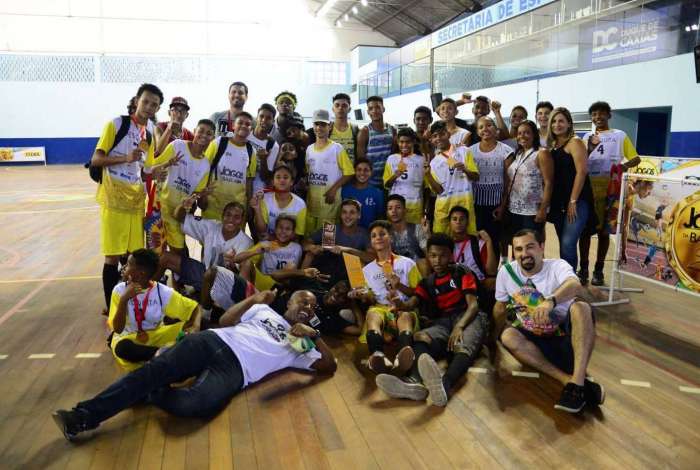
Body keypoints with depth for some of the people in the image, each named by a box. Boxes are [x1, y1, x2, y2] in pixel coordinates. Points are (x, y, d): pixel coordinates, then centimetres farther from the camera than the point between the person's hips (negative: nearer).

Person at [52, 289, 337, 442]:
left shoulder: (301, 345, 24)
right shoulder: (264, 310, 26)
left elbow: (329, 367, 13)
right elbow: (225, 321, 17)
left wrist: (314, 335, 0)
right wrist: (253, 299, 5)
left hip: (235, 369, -1)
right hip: (213, 342, 2)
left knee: (200, 405, -35)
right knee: (156, 370, -24)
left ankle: (151, 395, -10)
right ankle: (84, 414, -22)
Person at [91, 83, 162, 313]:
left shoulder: (151, 132, 12)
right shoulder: (116, 124, -6)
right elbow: (95, 159, -9)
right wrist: (126, 158, -22)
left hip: (136, 201, 6)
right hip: (114, 200, -5)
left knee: (134, 256, 9)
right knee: (113, 257, -1)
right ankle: (111, 309, 9)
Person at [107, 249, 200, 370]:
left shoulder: (163, 292, -12)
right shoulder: (120, 290, -11)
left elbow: (195, 307, -6)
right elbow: (118, 329, -16)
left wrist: (196, 326, -27)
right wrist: (124, 299, -28)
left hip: (156, 337, 0)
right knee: (122, 348, -37)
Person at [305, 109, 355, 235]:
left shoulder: (337, 148, -4)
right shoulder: (309, 149, 12)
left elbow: (349, 173, -7)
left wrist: (334, 189, -14)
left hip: (329, 198, -5)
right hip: (311, 198, 5)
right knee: (309, 232, 9)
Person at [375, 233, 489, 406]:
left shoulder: (462, 273, 10)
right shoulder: (427, 283, 21)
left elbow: (473, 304, -2)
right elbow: (412, 303, 5)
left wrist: (459, 326, -23)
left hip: (468, 317, -3)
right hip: (442, 322, 3)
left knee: (464, 346, -38)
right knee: (419, 339, -29)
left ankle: (444, 385, -69)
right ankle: (415, 382, -59)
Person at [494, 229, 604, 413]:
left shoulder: (557, 266, -13)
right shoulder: (506, 272, -4)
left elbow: (575, 285, -38)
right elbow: (500, 308, 12)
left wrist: (550, 301, -57)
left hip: (565, 336, -2)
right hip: (537, 342, 3)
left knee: (580, 307, -32)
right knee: (508, 336, -28)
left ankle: (576, 383, -42)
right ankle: (569, 380, -35)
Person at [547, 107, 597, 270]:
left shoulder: (575, 142, -5)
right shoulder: (552, 145, 15)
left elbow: (582, 171, -14)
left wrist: (573, 201, -17)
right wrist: (550, 201, 9)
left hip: (576, 202, -7)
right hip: (559, 203, 7)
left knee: (568, 244, -15)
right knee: (563, 244, 11)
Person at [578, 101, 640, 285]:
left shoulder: (620, 135, 7)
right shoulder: (587, 137, 12)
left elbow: (636, 158, 4)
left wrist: (625, 165, -16)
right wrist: (590, 148, -12)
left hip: (609, 188, -2)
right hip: (587, 187, 2)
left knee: (603, 230, 5)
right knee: (585, 229, 3)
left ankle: (598, 270, 13)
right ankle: (583, 268, 12)